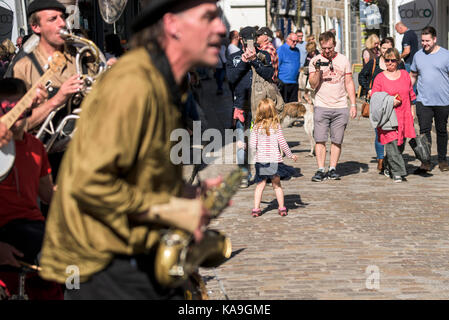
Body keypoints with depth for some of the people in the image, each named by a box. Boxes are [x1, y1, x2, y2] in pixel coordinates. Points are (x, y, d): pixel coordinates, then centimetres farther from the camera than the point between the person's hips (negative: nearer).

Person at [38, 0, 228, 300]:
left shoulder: (167, 86, 11)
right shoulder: (132, 84, -22)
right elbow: (89, 183, -27)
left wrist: (191, 194, 4)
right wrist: (172, 210, -20)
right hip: (102, 264, -10)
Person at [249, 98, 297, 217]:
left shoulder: (256, 127, -2)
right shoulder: (276, 125, -6)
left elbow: (252, 145, -2)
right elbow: (282, 143, -5)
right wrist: (290, 155, 7)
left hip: (260, 159, 1)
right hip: (275, 159, -1)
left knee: (260, 185, 7)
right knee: (277, 184, 11)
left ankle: (256, 208, 2)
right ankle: (281, 208, 15)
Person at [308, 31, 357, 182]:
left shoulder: (343, 60, 8)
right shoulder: (315, 61, 4)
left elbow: (349, 83, 11)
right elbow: (313, 85, -1)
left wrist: (353, 104, 6)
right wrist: (317, 70, -17)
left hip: (340, 107, 1)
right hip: (321, 107, -1)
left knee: (337, 141, 2)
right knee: (320, 140, -6)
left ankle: (333, 169, 10)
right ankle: (320, 170, -3)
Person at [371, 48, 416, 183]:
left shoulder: (405, 75, 11)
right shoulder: (380, 78, 0)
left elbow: (410, 95, 21)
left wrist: (411, 111, 17)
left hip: (404, 116, 4)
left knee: (400, 145, 7)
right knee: (392, 144, -13)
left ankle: (388, 167, 27)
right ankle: (398, 172, -10)